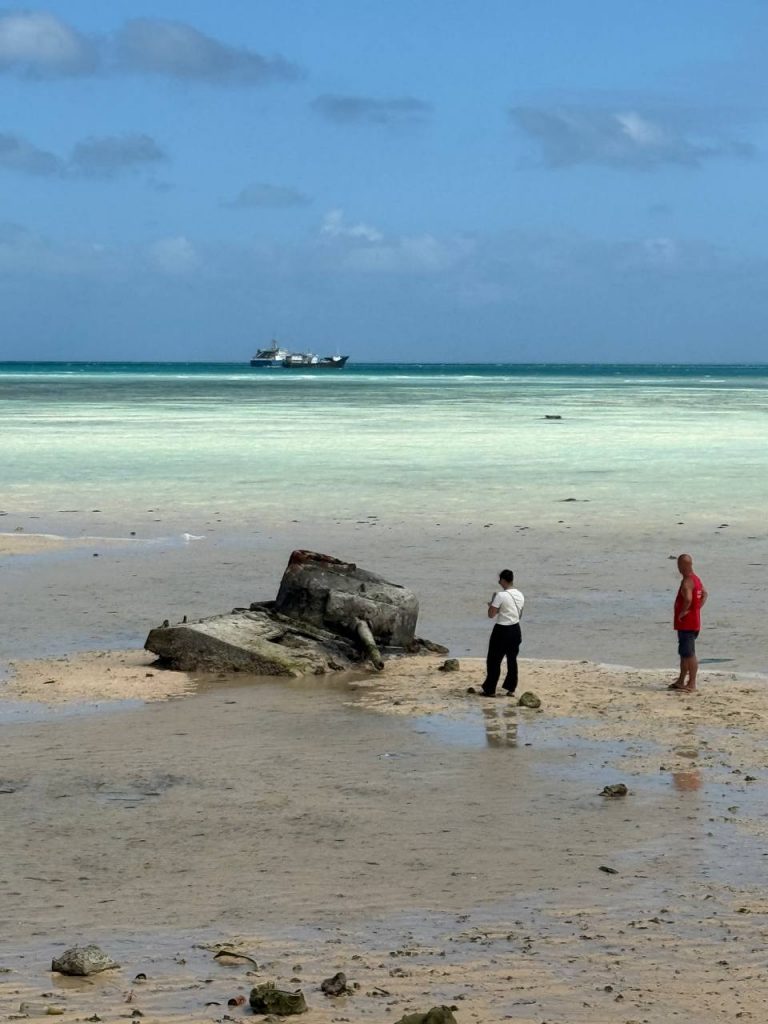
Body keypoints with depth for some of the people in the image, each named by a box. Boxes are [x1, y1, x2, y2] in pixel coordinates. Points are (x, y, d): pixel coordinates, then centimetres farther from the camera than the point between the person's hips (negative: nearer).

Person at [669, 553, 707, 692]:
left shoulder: (687, 582, -20)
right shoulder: (696, 579, 12)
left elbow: (688, 599, -36)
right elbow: (705, 594, 25)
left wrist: (683, 612, -21)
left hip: (686, 623, -10)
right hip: (694, 621, 10)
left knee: (689, 654, -5)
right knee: (684, 653, 17)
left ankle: (692, 683, -2)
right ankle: (681, 681, 25)